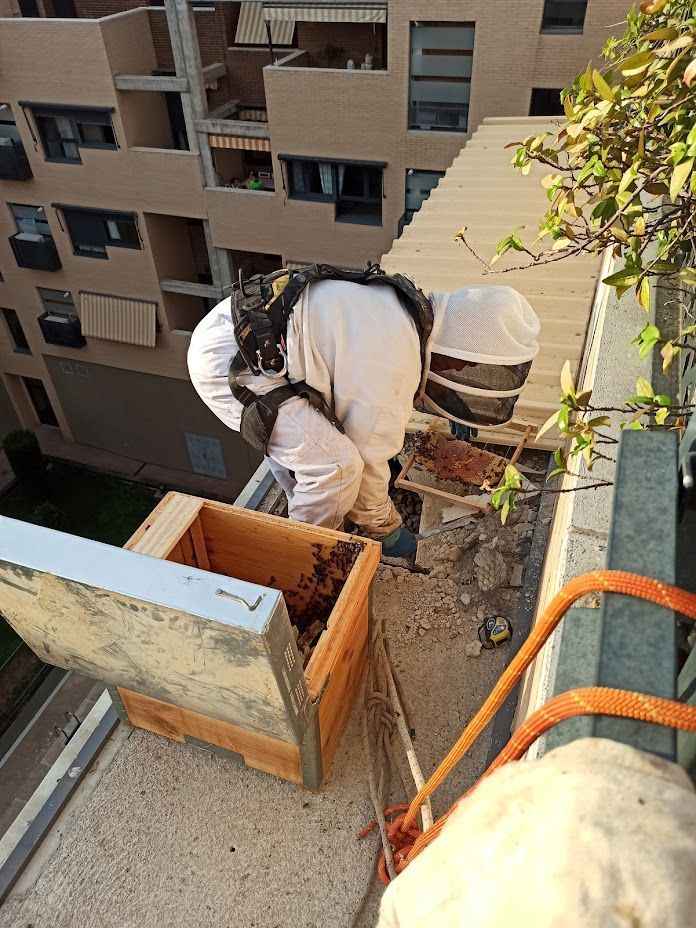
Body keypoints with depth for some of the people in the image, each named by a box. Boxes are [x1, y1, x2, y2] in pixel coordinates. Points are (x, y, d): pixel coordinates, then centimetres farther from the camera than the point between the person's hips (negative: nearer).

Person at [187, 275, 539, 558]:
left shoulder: (409, 306, 8)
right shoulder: (390, 369, -20)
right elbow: (367, 458, -8)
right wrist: (379, 523, 9)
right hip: (229, 365, -9)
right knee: (336, 465, -10)